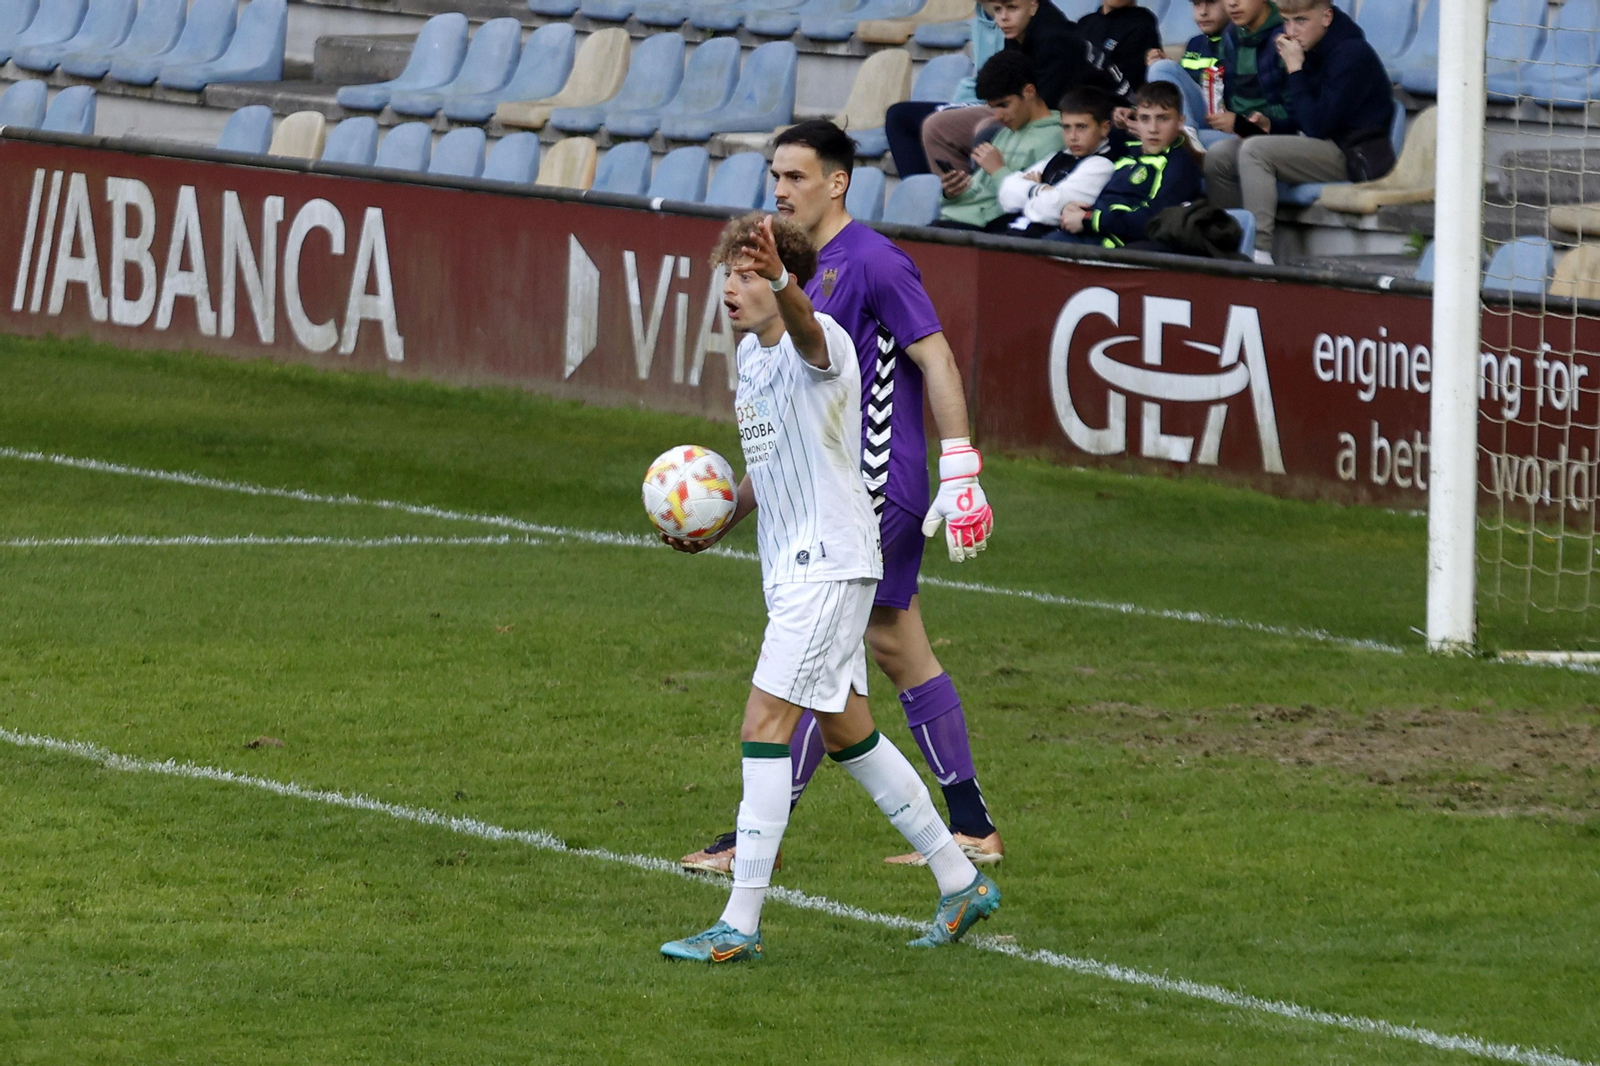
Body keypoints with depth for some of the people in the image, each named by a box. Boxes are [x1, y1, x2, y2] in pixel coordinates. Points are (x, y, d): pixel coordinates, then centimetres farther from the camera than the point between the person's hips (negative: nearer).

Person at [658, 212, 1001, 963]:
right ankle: (960, 881, 25)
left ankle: (740, 924, -12)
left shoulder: (819, 346, -16)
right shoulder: (751, 354, 12)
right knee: (847, 736, 15)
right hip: (791, 566, 10)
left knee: (764, 729, -13)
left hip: (829, 564, -10)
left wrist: (779, 281, -63)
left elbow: (806, 330, -43)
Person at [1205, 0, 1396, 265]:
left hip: (1356, 159, -9)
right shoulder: (1312, 50, 10)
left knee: (1254, 151, -26)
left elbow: (1317, 126, -21)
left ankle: (1260, 252, -32)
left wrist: (1295, 69, -17)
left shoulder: (1351, 53, -17)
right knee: (1218, 163, 4)